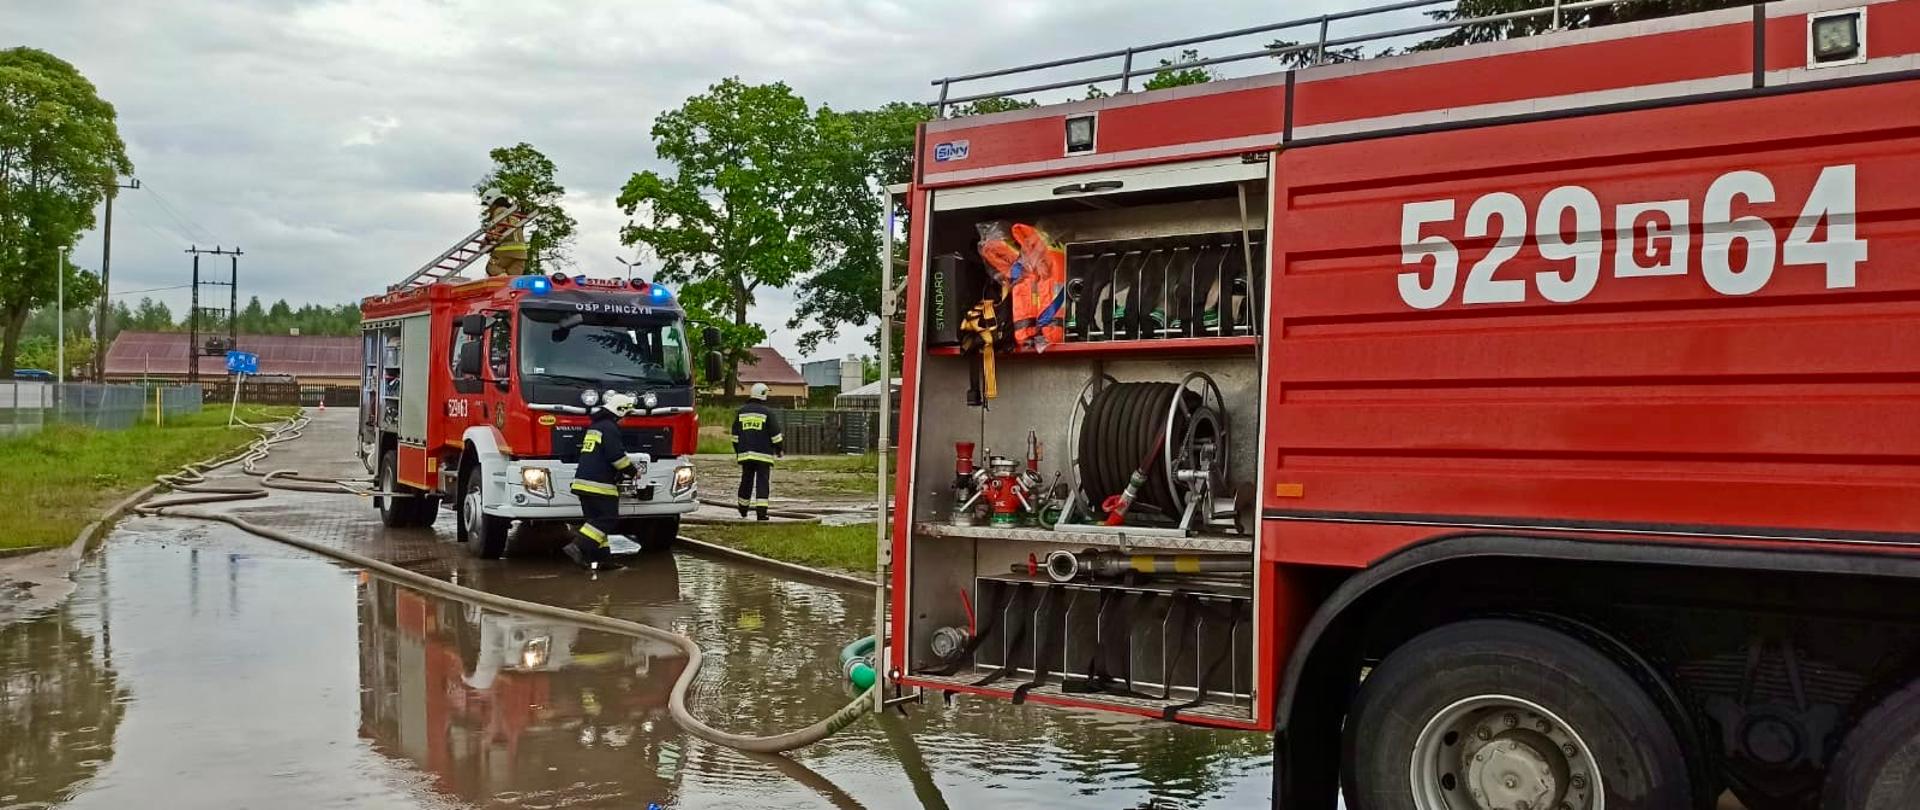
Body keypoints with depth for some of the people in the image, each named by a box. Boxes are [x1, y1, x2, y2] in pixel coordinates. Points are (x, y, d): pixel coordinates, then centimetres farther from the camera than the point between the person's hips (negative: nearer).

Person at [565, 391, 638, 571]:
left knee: (596, 520, 10)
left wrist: (622, 473, 28)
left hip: (583, 482, 10)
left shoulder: (594, 427, 22)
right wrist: (632, 471, -1)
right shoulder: (609, 428, -10)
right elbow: (617, 456, -17)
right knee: (608, 520, -7)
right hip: (599, 485, -10)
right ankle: (578, 546, -17)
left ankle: (602, 558, 10)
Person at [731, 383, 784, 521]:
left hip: (745, 453, 4)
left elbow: (735, 434, 13)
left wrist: (737, 451, 22)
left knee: (746, 480, 16)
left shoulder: (741, 412, 9)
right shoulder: (767, 412, -5)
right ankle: (761, 511, -12)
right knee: (762, 481, -4)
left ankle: (743, 509, 27)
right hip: (763, 454, -4)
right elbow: (775, 433, -5)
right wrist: (779, 449, 7)